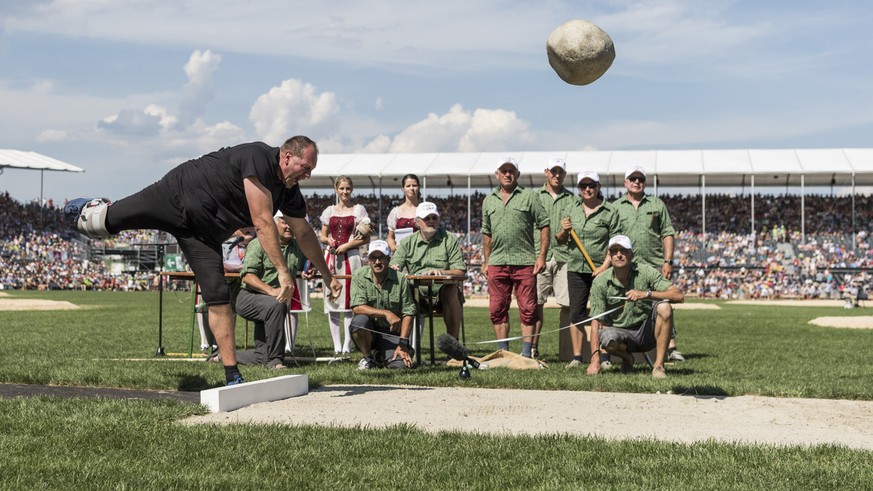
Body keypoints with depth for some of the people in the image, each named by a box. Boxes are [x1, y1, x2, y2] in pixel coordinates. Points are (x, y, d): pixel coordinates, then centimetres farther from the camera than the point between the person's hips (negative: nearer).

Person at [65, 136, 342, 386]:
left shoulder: (290, 192, -2)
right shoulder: (259, 158, -28)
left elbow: (304, 234, 11)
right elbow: (263, 223, -31)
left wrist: (328, 276, 14)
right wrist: (282, 271, -33)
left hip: (203, 234, 6)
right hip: (175, 198, -6)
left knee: (218, 298, -5)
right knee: (102, 223, 0)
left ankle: (232, 376, -4)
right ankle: (88, 210, 38)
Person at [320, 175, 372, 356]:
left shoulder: (359, 210, 6)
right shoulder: (329, 211, 15)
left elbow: (366, 239, 2)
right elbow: (323, 236, 18)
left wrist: (347, 245, -10)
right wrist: (328, 241, -4)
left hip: (351, 257, -3)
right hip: (331, 257, 3)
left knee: (350, 300, -9)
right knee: (332, 299, 0)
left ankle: (347, 345, -7)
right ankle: (337, 345, 4)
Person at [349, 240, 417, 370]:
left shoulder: (400, 279, -4)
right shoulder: (359, 276, -6)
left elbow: (408, 314, -4)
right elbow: (357, 307, -18)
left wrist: (403, 344, -12)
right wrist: (386, 313, -28)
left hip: (391, 333, 1)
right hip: (369, 331, -1)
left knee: (401, 365, -24)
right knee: (360, 320, -34)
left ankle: (382, 356, 15)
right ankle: (368, 358, -6)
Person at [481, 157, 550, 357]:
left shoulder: (529, 197, 3)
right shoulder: (489, 201, 15)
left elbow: (544, 226, 1)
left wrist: (542, 256, -7)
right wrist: (486, 261, 15)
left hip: (524, 262, -3)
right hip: (497, 263, 4)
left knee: (527, 309, -2)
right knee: (497, 309, 4)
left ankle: (526, 352, 4)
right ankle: (503, 352, 13)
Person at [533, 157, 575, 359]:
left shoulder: (572, 199, 13)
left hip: (564, 256, 0)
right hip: (539, 254, 0)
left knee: (567, 303, -3)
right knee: (536, 302, -3)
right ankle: (533, 347, 3)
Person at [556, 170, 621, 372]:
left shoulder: (609, 212, -1)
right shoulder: (570, 209, 10)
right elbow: (560, 241, 15)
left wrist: (604, 267, -14)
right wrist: (564, 231, -7)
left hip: (600, 270, -3)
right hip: (575, 268, 3)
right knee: (576, 313, 3)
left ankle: (597, 357, 4)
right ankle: (577, 356, 8)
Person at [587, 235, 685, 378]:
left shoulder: (645, 272, -10)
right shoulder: (600, 282, -8)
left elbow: (679, 296, -18)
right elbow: (596, 321, -12)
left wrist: (646, 294, -32)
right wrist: (595, 360, -22)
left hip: (647, 330, 0)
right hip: (621, 332, 0)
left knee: (664, 307, -28)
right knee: (607, 338, -34)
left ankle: (658, 366, -21)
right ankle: (627, 358, 4)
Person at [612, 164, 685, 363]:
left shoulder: (657, 204, 13)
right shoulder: (615, 207, 10)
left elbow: (668, 234, 10)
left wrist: (668, 261, 0)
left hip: (655, 266, 0)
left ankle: (671, 348, -2)